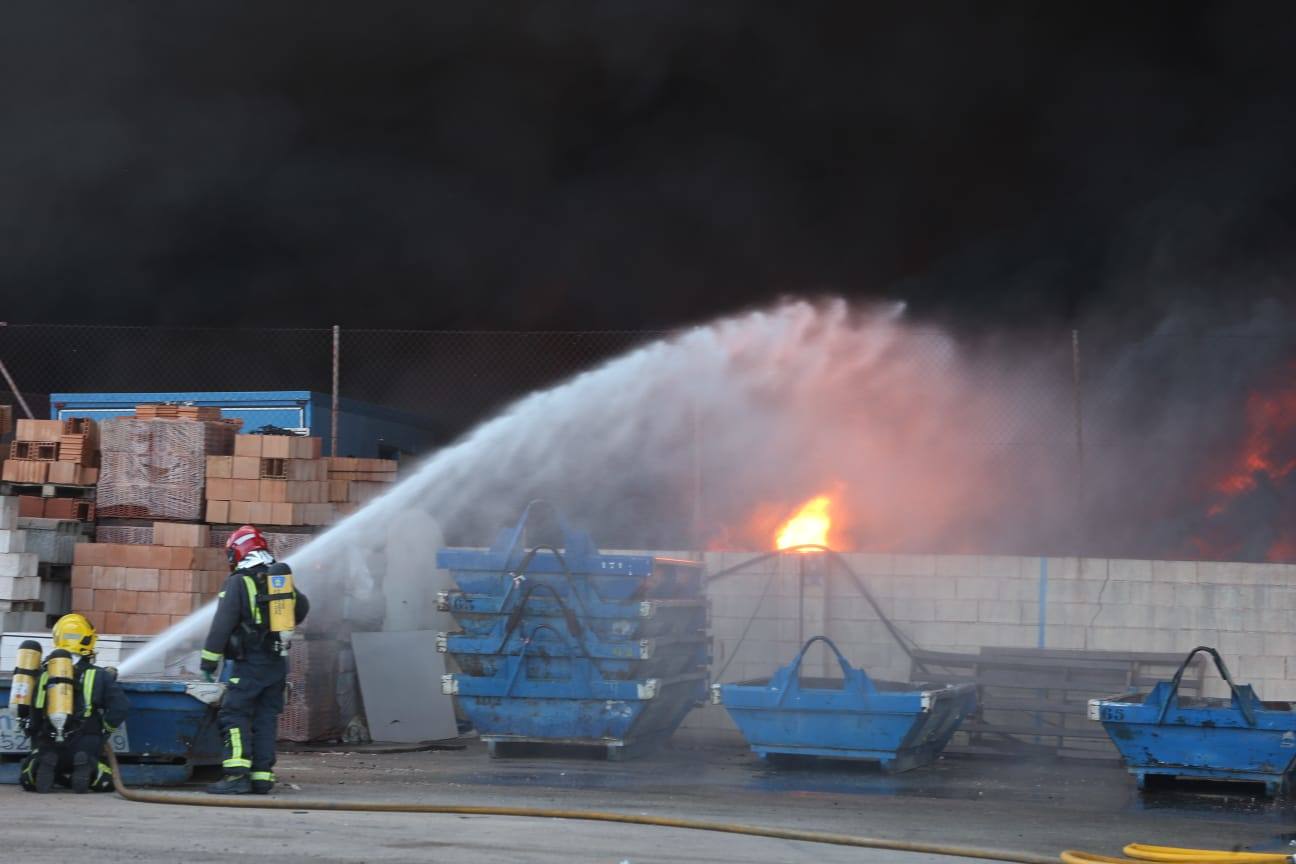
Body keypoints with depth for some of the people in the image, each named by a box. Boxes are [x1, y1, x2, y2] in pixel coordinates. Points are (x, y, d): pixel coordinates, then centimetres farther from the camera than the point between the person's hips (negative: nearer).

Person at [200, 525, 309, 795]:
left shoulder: (238, 583, -9)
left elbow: (222, 623, -13)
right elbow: (302, 607, 27)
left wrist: (209, 659, -10)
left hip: (250, 662, -7)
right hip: (278, 662, 7)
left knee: (235, 715, -6)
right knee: (266, 718, 10)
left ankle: (237, 774, -18)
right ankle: (262, 775, 7)